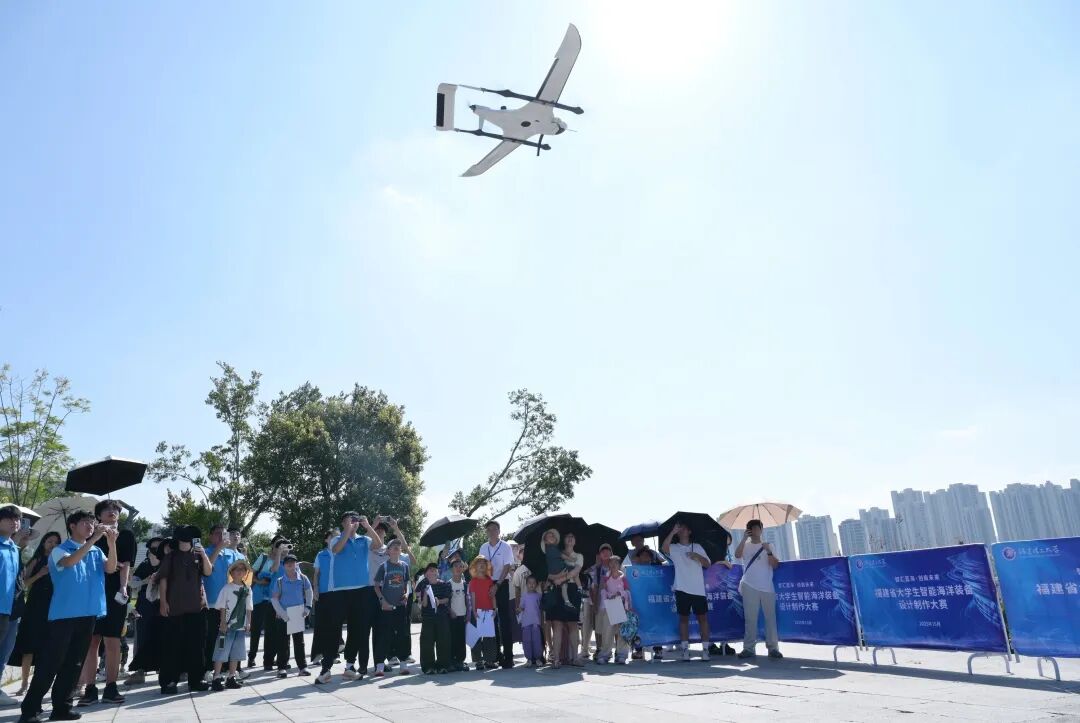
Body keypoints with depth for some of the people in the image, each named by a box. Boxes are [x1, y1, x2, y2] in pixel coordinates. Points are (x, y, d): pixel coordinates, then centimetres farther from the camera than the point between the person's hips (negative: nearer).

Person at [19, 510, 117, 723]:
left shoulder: (96, 552, 12)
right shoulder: (59, 550, 0)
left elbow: (110, 568, -3)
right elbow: (69, 561, -21)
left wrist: (111, 543, -18)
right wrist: (94, 539, -26)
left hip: (88, 614, 4)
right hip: (63, 614, -4)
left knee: (74, 663, 9)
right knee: (49, 663, -3)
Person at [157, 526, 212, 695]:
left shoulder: (198, 555, 12)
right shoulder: (171, 557, 6)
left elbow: (208, 572, 1)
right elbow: (163, 579, 1)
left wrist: (203, 554, -11)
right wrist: (163, 601, -8)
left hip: (196, 606, 2)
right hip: (175, 607, -2)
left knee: (195, 644, 5)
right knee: (172, 645, -3)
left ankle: (195, 680, 11)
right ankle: (168, 681, 2)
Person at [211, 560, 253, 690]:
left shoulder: (247, 589, 7)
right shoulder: (227, 588, -6)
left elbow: (248, 608, 11)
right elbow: (222, 607, -7)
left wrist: (248, 623, 6)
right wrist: (223, 623, -12)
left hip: (241, 626, 5)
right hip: (227, 626, -5)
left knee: (236, 654, 10)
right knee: (221, 652, -3)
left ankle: (231, 678, 19)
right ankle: (216, 679, 5)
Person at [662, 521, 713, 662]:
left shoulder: (697, 547, 13)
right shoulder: (674, 548, 5)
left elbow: (708, 564, 9)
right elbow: (663, 548, -17)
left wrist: (698, 557, -10)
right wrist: (672, 532, -17)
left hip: (698, 589, 1)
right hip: (682, 589, -1)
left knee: (703, 617, 1)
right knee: (683, 618, 3)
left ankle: (705, 648, 7)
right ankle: (685, 648, 9)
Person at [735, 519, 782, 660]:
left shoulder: (768, 546, 10)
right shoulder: (745, 545, 7)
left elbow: (775, 565, 1)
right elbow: (737, 555, -13)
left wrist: (769, 552, -14)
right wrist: (744, 539, -17)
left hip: (767, 587, 1)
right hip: (750, 587, -1)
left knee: (770, 617, 2)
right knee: (750, 618, 1)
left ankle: (773, 648, 9)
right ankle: (749, 648, 4)